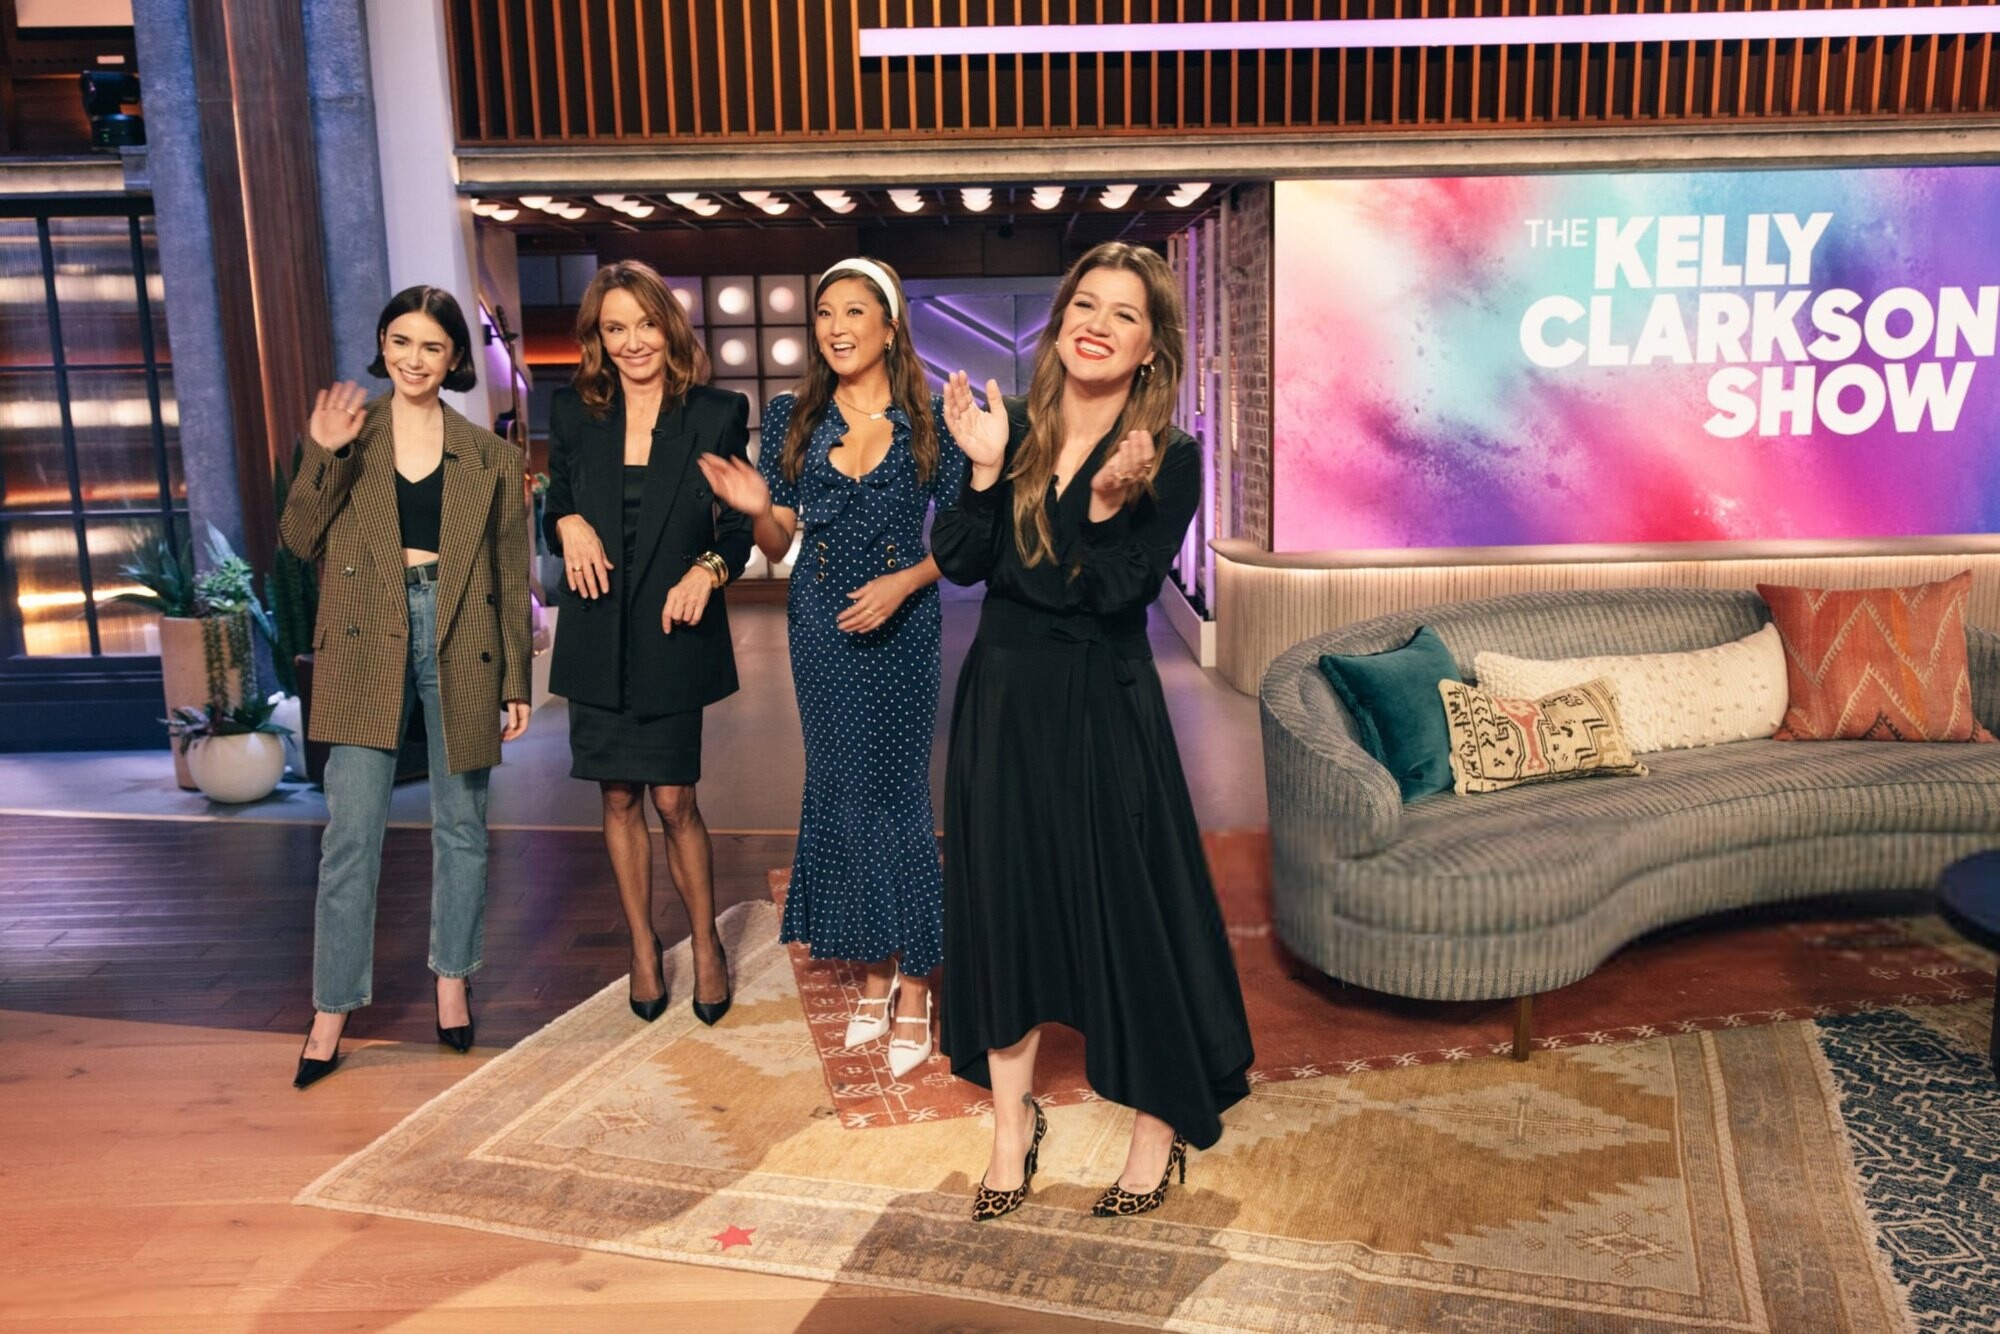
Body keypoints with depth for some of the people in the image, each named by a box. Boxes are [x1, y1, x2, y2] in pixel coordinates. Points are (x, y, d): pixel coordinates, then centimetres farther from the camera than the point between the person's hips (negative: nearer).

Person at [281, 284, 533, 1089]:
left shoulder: (488, 455, 7)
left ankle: (453, 980, 26)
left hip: (460, 646, 1)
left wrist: (516, 681, 4)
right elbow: (301, 541, 0)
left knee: (461, 824, 10)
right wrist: (323, 456, -14)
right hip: (367, 647, 0)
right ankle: (332, 1009, 8)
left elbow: (511, 576, 7)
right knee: (351, 831, -2)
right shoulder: (345, 431, 7)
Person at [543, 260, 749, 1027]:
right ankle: (643, 947, 27)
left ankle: (706, 947, 20)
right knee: (619, 798, 10)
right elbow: (555, 511, 11)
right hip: (597, 637, 3)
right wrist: (567, 524, -12)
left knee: (674, 801, 0)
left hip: (673, 634, -3)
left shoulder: (716, 414, -4)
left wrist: (710, 567, -22)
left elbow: (739, 525, -2)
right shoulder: (575, 413, 4)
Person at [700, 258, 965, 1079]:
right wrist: (757, 509, -15)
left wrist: (905, 582, -15)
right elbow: (777, 544, 7)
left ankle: (913, 988, 12)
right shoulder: (791, 418, 4)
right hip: (821, 627, 3)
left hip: (899, 625, -3)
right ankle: (873, 972, 24)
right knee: (841, 792, 9)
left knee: (895, 795, -1)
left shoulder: (929, 422, -3)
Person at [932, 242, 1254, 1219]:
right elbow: (960, 562, -4)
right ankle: (1012, 1116, 27)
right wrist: (985, 469, -15)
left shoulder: (1170, 459, -7)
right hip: (1001, 697, 4)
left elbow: (1118, 594, -15)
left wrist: (1107, 502, -28)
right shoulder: (1015, 428, 2)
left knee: (1127, 903, 3)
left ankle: (1161, 1120, 24)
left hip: (1103, 709, -3)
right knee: (1003, 894, 10)